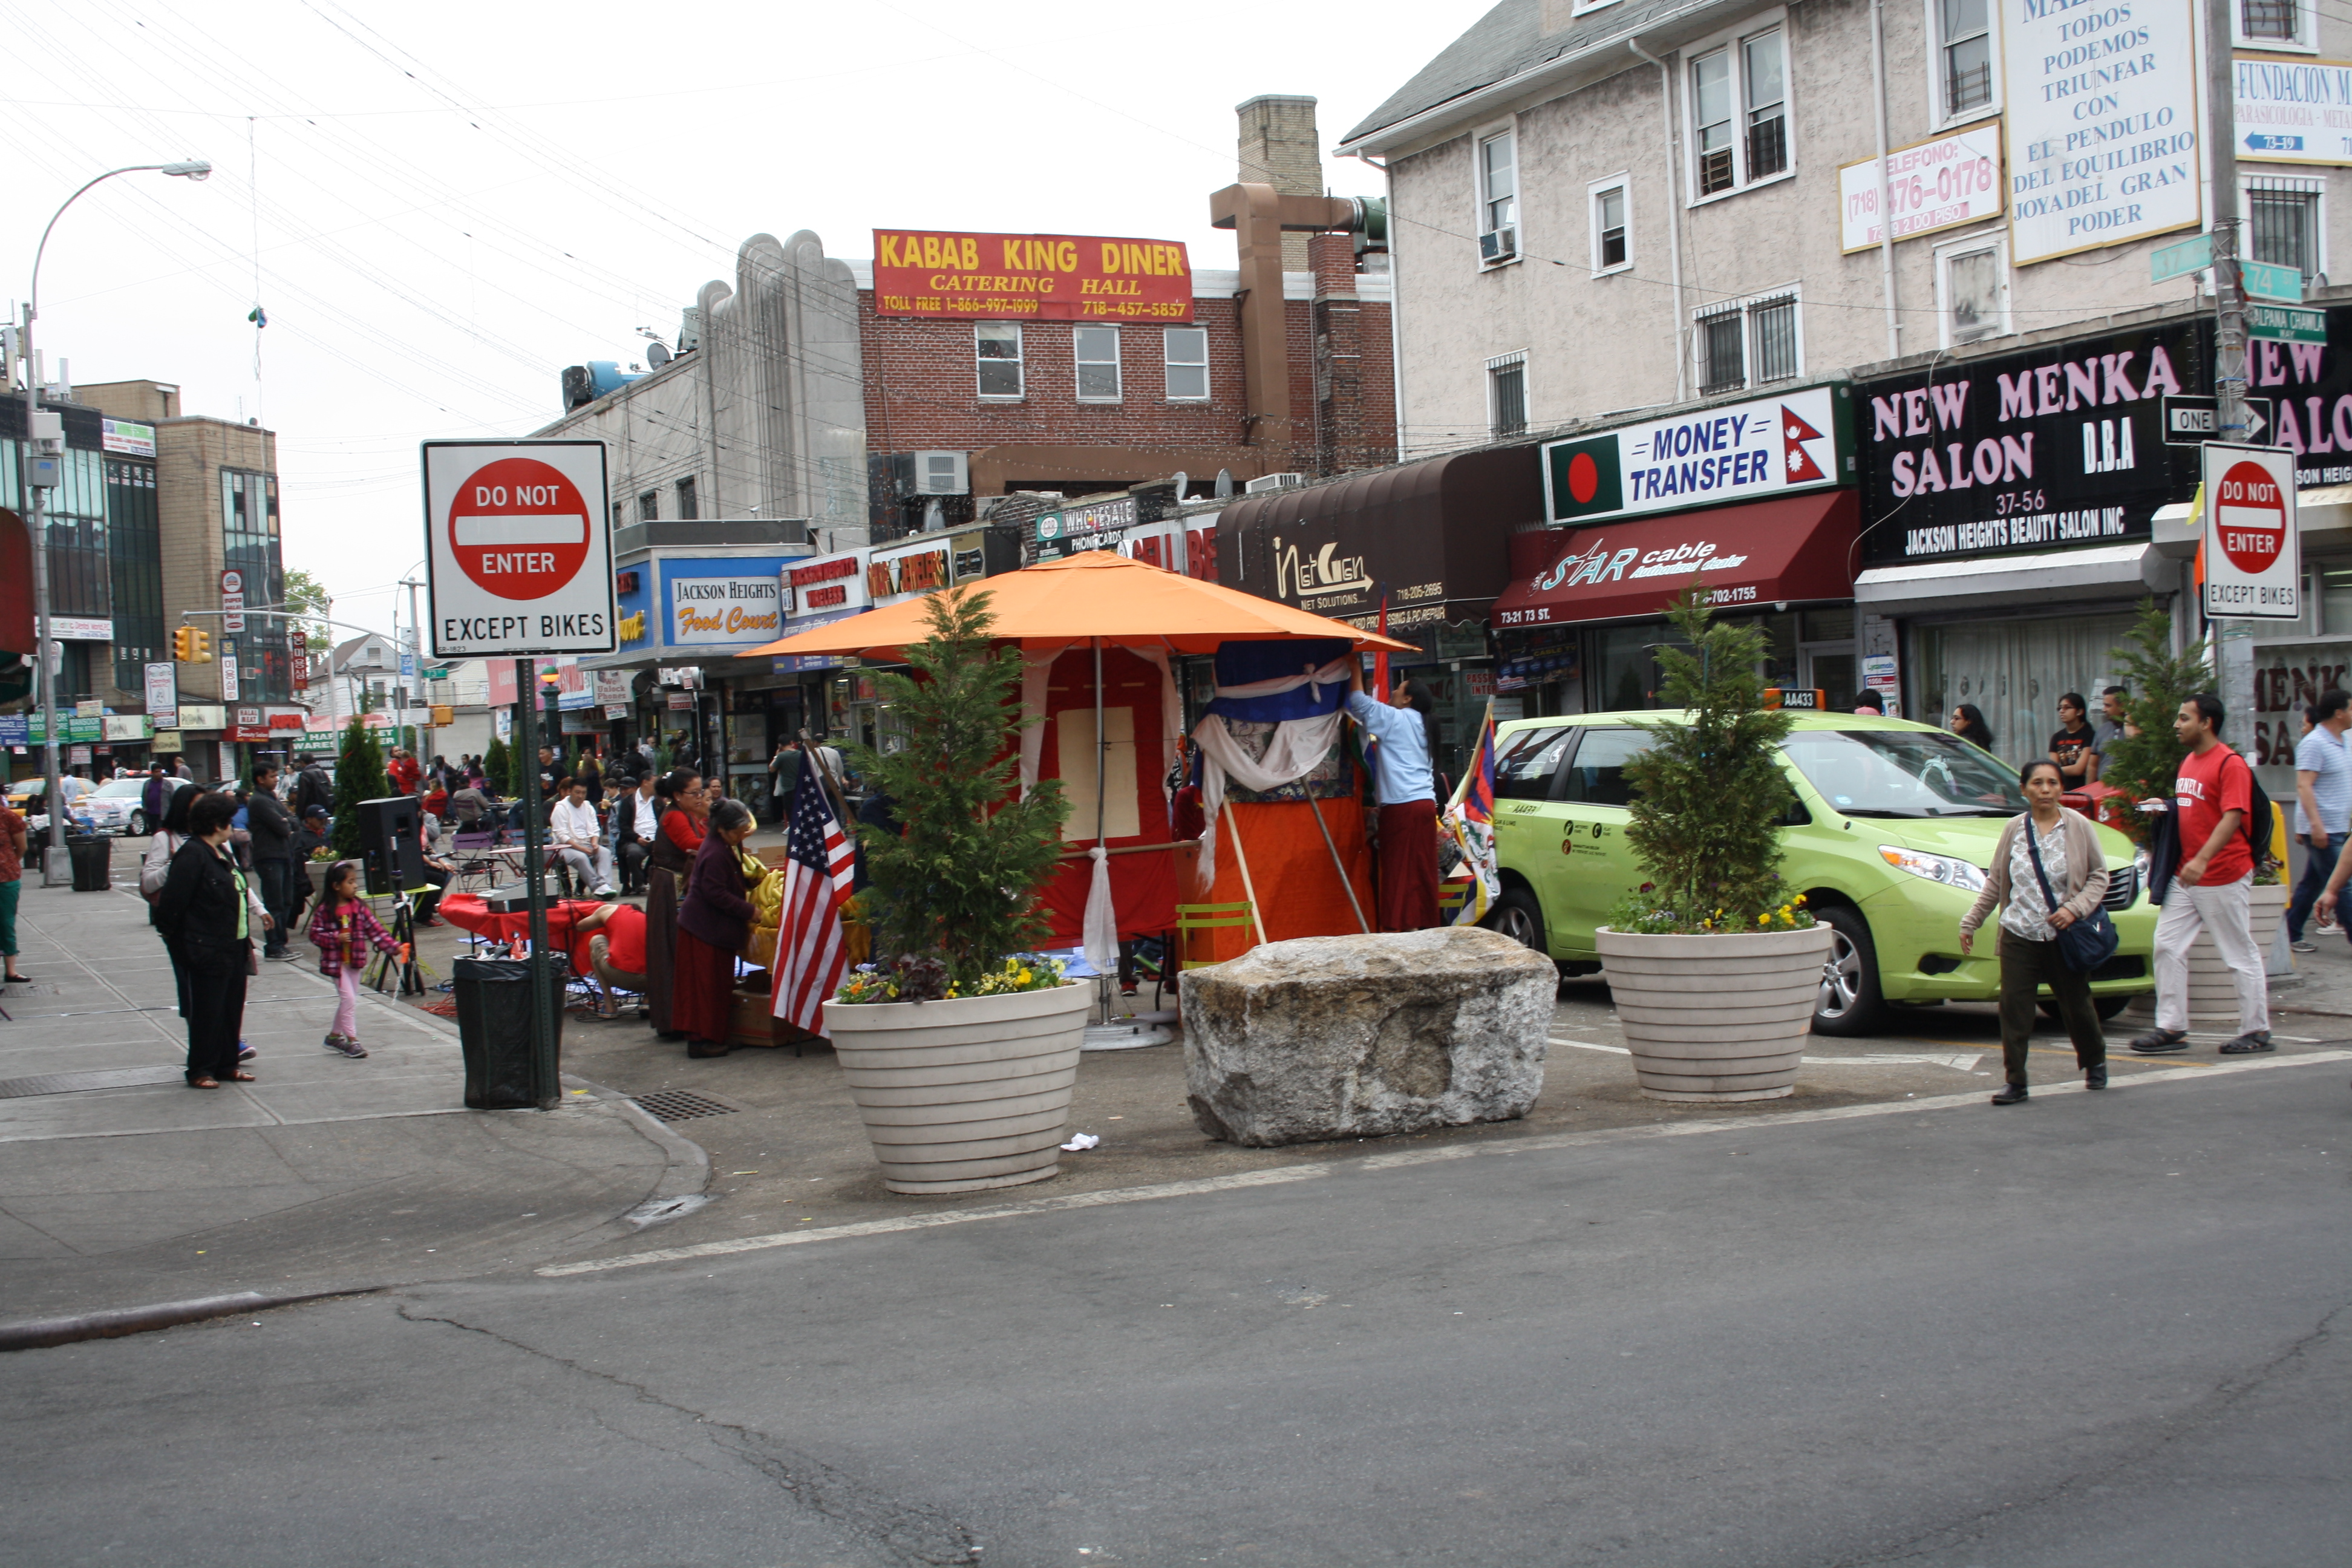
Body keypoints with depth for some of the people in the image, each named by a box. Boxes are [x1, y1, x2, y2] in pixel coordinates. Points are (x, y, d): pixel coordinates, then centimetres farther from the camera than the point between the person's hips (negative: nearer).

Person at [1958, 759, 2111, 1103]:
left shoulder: (2079, 827, -2)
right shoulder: (2015, 829, 4)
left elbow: (2099, 876, 0)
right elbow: (1996, 881, 11)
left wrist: (2076, 908, -15)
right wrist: (1971, 920, 11)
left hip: (2064, 937, -1)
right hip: (2019, 936, 2)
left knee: (2077, 1004, 11)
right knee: (2014, 1007, -6)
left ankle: (2094, 1062, 37)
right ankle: (2016, 1082, -1)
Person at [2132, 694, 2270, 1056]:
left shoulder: (2230, 764, -14)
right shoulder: (2188, 762, 14)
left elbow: (2233, 817, -22)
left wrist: (2202, 860, -32)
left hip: (2224, 877, -9)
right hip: (2186, 876, 9)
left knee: (2241, 956, 2)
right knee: (2168, 947, 3)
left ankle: (2256, 1030, 11)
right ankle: (2171, 1028, 7)